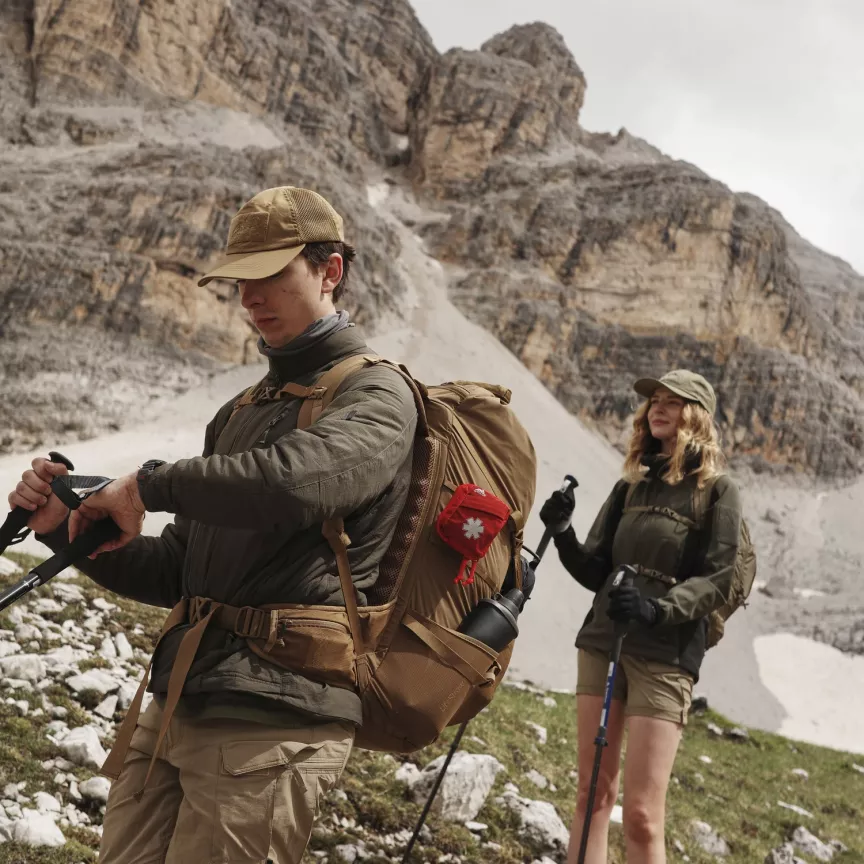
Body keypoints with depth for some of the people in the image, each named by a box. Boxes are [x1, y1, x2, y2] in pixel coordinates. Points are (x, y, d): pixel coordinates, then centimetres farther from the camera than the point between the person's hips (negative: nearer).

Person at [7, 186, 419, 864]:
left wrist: (149, 485, -16)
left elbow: (293, 481, -29)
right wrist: (68, 528, 7)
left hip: (274, 724, -7)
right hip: (174, 712, 8)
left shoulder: (375, 397, -5)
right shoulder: (243, 411, 21)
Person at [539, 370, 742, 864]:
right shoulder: (631, 485, 15)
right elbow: (596, 572, 14)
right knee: (594, 793, 7)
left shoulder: (717, 490, 0)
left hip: (666, 657, -5)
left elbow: (717, 582, -8)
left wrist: (658, 610, -25)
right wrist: (564, 535, -5)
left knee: (642, 816, -7)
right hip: (601, 643, 5)